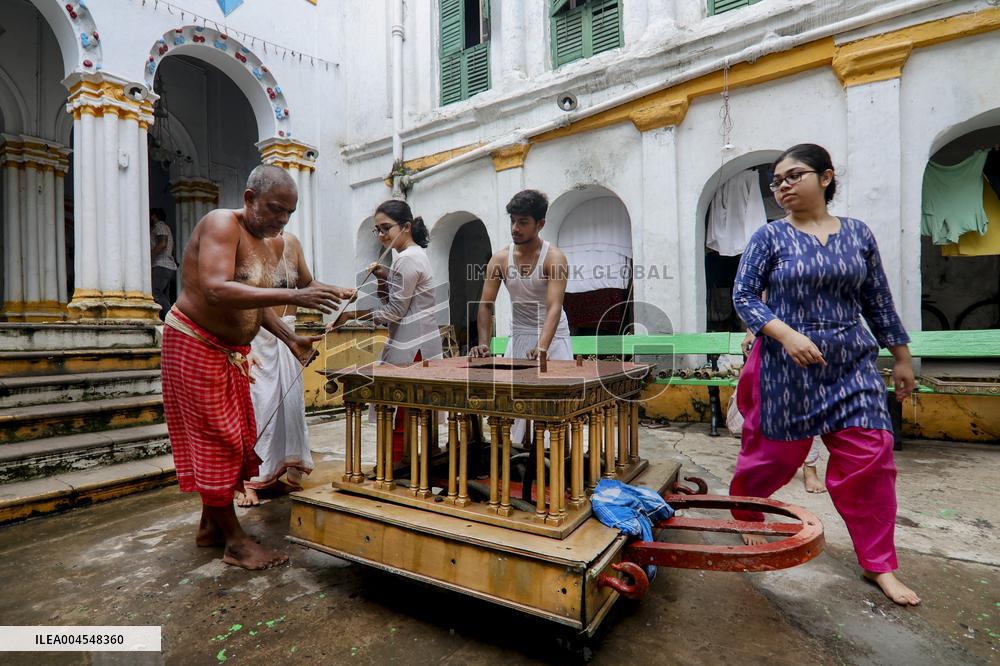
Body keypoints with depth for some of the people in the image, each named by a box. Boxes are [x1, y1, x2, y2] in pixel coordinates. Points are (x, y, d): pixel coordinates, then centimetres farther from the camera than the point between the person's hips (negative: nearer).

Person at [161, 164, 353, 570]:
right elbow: (215, 291, -32)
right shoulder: (221, 224, -17)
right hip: (195, 343, -8)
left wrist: (291, 339, -2)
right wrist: (293, 297, -40)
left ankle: (210, 525, 28)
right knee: (215, 439, -2)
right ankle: (235, 541, 8)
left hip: (232, 351, 9)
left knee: (234, 437, 12)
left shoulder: (266, 250, 9)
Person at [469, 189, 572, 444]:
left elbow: (554, 307, -27)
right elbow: (486, 304, -4)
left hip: (553, 337, -3)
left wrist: (542, 347, -41)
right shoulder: (500, 259, -3)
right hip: (519, 336, 4)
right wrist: (483, 343, -18)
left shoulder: (554, 258, -15)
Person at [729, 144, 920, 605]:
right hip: (786, 366, -3)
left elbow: (878, 303, 12)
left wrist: (902, 358, 14)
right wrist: (786, 333, -22)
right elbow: (743, 296, -8)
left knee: (869, 458, 1)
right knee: (775, 454, 7)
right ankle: (744, 515, 36)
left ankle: (878, 565, 19)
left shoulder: (858, 234, 7)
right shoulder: (770, 237, -2)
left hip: (851, 365, 3)